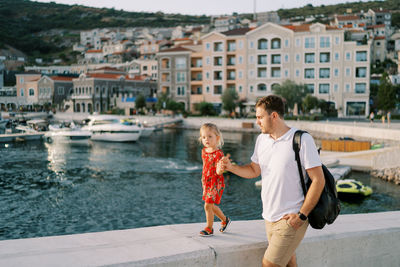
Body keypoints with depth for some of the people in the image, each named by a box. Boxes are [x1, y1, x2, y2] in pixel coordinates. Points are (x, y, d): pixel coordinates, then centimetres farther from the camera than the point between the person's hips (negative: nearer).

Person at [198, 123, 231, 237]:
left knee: (208, 205, -7)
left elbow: (218, 172, -26)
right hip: (206, 183, 8)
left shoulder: (218, 153, -19)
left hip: (216, 183, -8)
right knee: (212, 206, 17)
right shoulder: (204, 151, 4)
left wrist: (220, 169, -49)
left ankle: (209, 228, 9)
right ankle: (225, 220, 39)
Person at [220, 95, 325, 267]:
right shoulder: (261, 139, 8)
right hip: (269, 217, 6)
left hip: (291, 219, -6)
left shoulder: (302, 140, -13)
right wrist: (231, 167, -1)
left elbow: (318, 180, -14)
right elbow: (254, 170, 18)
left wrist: (302, 215, -16)